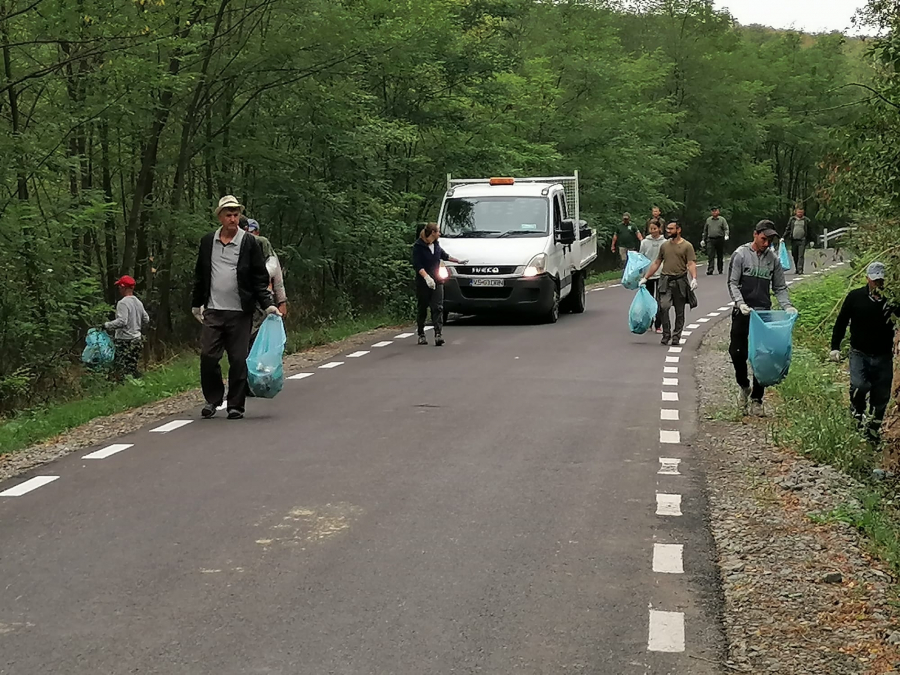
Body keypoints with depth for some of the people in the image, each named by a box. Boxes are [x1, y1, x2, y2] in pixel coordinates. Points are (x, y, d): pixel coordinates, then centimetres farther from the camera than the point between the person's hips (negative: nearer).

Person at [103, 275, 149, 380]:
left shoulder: (123, 303, -15)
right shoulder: (138, 302, 10)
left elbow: (121, 321, -24)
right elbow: (146, 320, 17)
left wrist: (106, 325, -15)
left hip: (124, 341, -8)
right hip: (137, 339, 8)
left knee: (120, 370, -7)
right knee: (132, 368, 13)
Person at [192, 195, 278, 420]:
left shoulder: (250, 243, 0)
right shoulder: (207, 241, 9)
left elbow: (260, 279, 1)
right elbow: (200, 275, 19)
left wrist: (268, 304, -9)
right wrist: (196, 304, 20)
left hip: (240, 313, -2)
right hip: (213, 311, 2)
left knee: (239, 360, 1)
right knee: (208, 357, -3)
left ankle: (236, 405, 10)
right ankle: (213, 399, 15)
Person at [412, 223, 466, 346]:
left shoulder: (436, 245, 11)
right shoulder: (418, 246, -9)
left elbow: (444, 255, 31)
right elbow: (417, 265, -16)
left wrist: (458, 261, 41)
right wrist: (426, 277, -29)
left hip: (437, 282, 5)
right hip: (423, 283, -5)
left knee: (438, 308, -8)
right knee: (422, 309, 4)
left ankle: (438, 334, -17)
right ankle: (421, 335, 17)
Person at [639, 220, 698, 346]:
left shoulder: (687, 246, 1)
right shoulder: (664, 246, 14)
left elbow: (691, 264, -8)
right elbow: (656, 263, 20)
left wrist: (694, 278, -24)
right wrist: (645, 278, 17)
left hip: (680, 281, -2)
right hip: (665, 280, 2)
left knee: (679, 312, 4)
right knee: (664, 307, -15)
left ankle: (676, 337, 12)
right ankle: (666, 334, -5)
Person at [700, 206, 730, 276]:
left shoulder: (722, 219, 5)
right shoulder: (708, 220, 13)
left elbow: (726, 228, -4)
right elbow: (705, 230, 20)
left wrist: (726, 235, -24)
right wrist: (703, 239, 17)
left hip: (720, 239, -1)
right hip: (710, 240, 1)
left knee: (720, 256, 7)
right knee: (710, 256, -12)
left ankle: (720, 270, 19)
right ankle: (710, 269, -17)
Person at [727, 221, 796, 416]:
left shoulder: (773, 258, 7)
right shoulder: (741, 254, -3)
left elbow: (780, 287, 11)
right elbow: (733, 283, -5)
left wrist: (787, 306, -6)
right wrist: (740, 303, -21)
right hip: (742, 313, -2)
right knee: (738, 353, -2)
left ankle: (756, 399, 9)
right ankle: (744, 387, 25)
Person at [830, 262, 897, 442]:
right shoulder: (855, 297, -3)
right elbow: (841, 322, 4)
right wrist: (835, 346, 1)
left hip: (883, 357, 2)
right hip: (860, 353, -2)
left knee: (881, 397, 6)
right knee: (859, 386, -23)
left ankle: (873, 434, 21)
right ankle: (857, 416, 5)